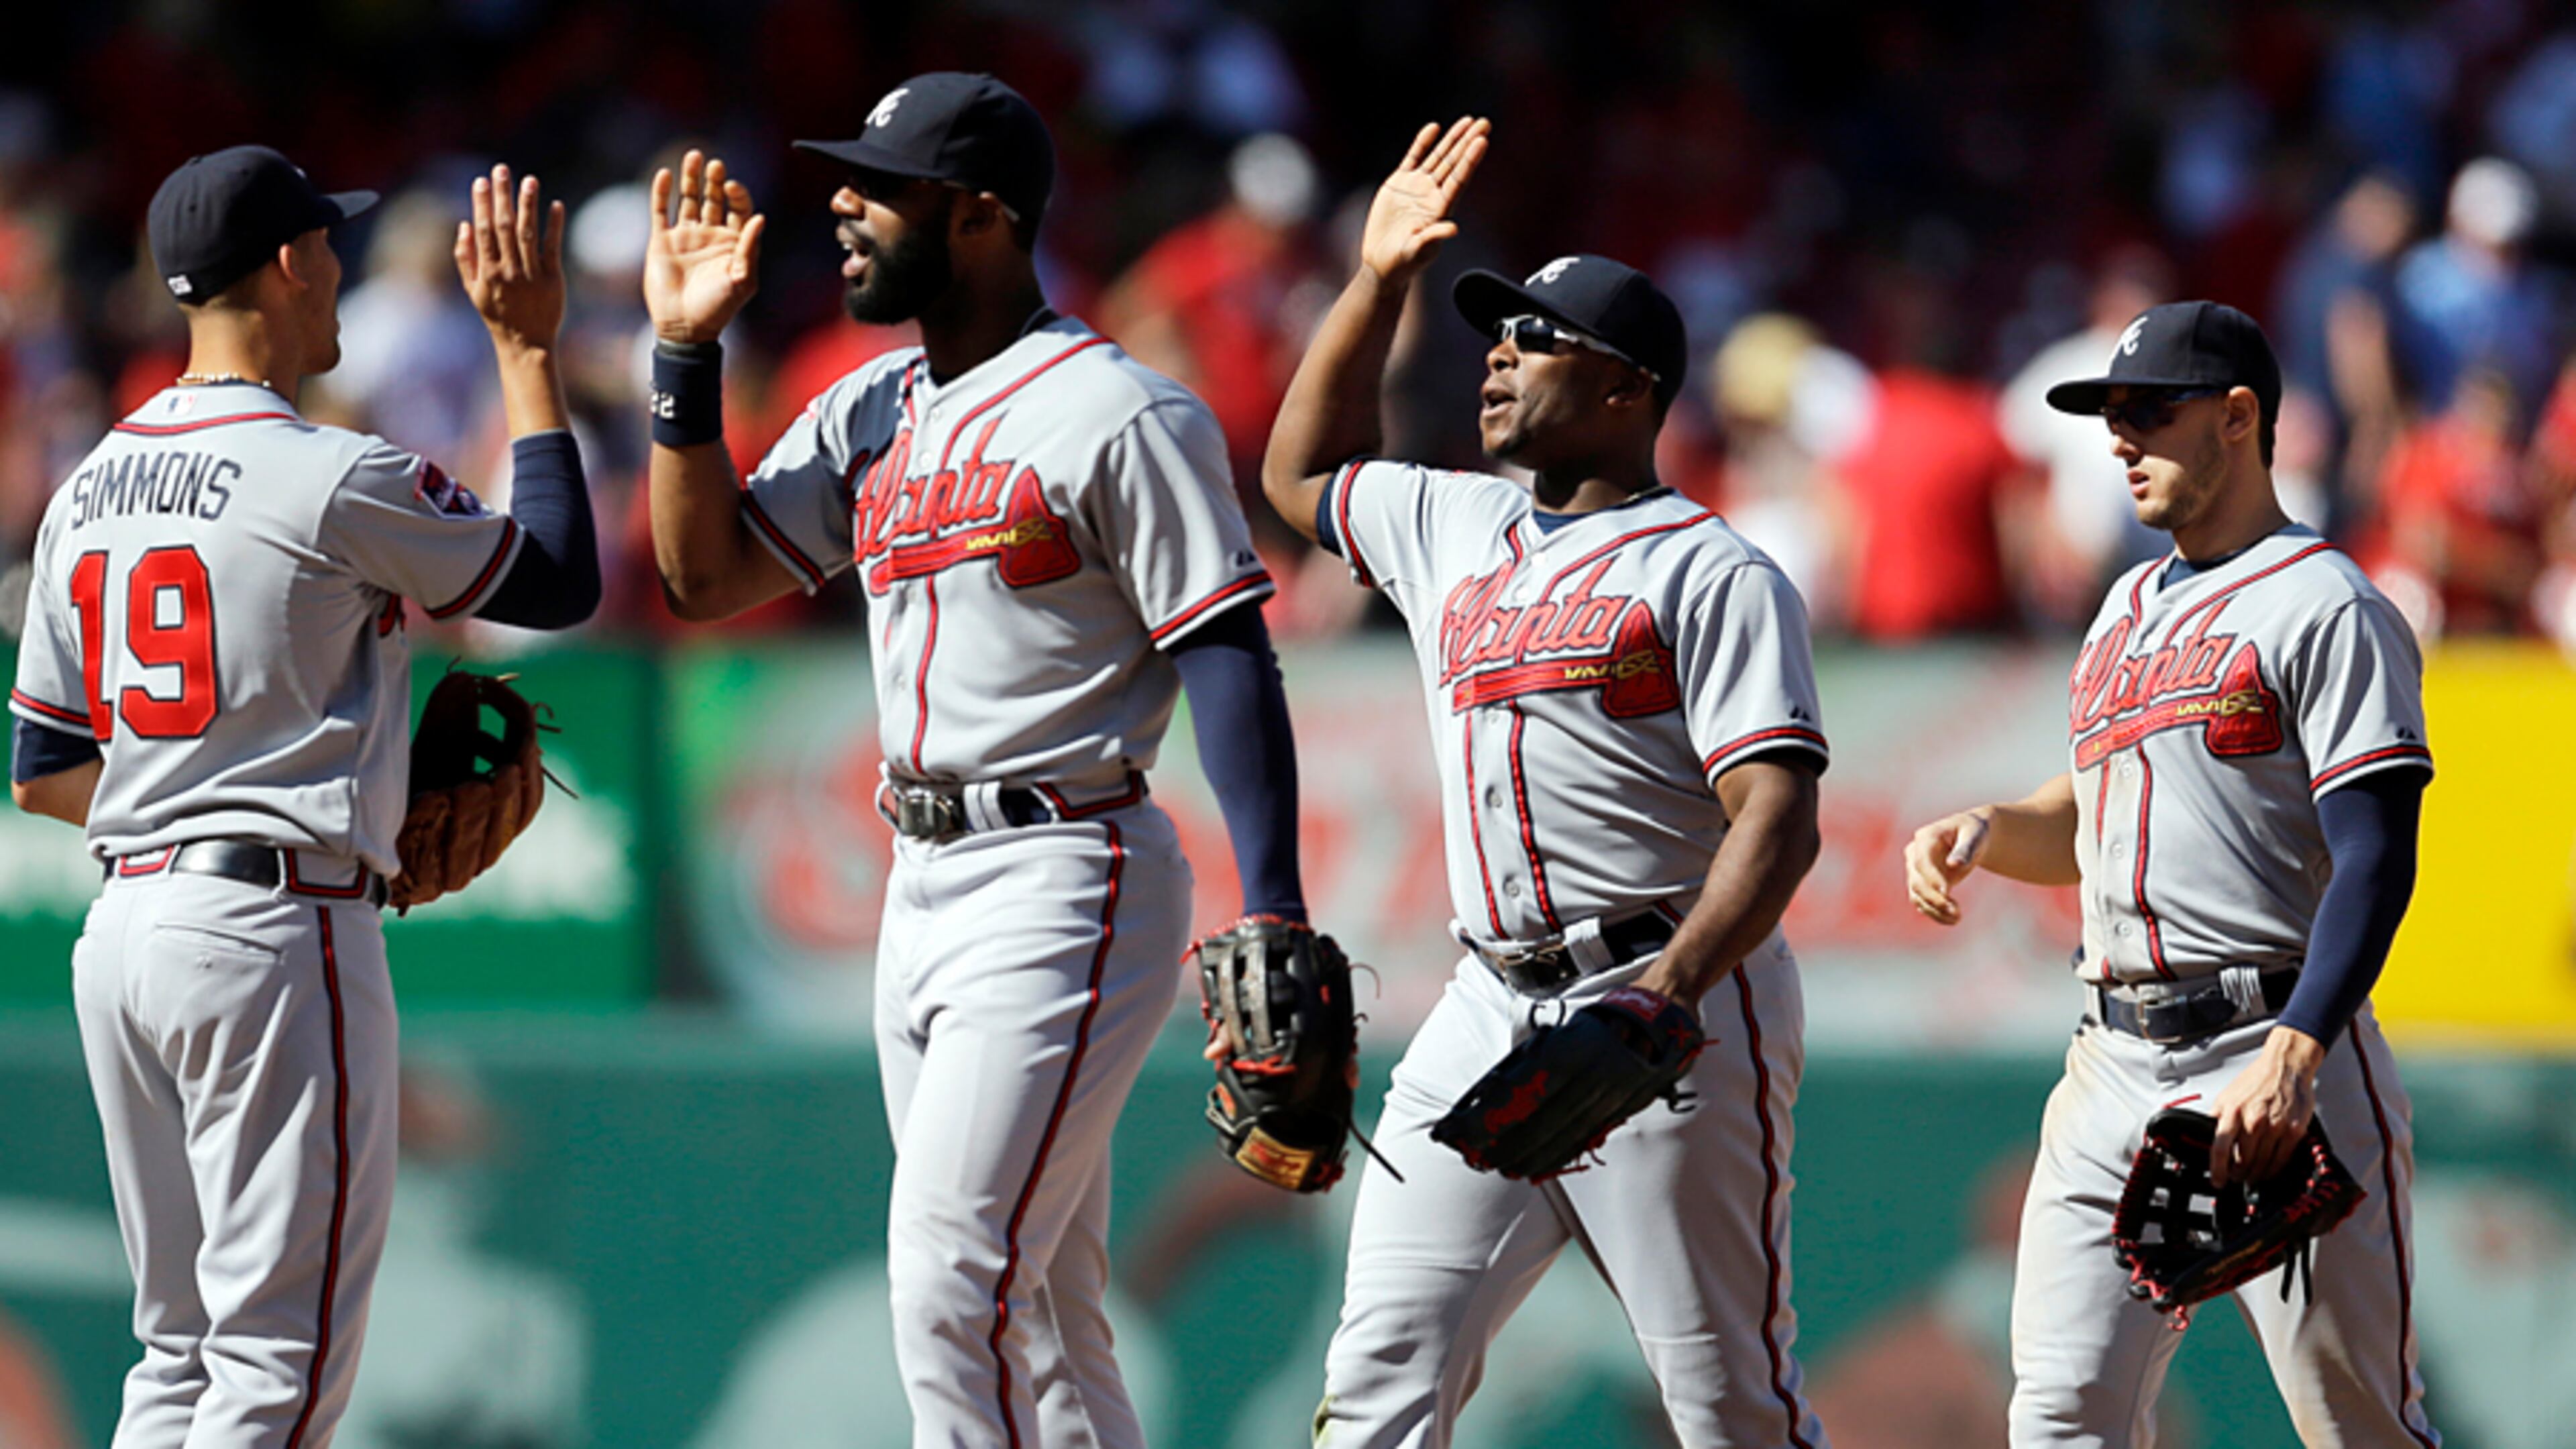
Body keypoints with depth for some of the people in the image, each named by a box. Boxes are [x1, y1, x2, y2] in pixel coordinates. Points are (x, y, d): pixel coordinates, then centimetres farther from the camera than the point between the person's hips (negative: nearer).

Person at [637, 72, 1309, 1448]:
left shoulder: (1119, 416, -10)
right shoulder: (872, 413, 14)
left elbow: (1228, 660, -14)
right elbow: (706, 575, 14)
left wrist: (1274, 917, -23)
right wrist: (686, 354, 4)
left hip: (1065, 883, -9)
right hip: (925, 890, 9)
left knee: (952, 1280, -16)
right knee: (1030, 1314, 11)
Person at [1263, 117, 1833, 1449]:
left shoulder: (1710, 574, -6)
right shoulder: (1454, 528, 18)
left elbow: (1777, 820, -15)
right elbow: (1302, 474, 37)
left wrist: (1665, 1003, -29)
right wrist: (1378, 283, 25)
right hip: (1491, 1012, 7)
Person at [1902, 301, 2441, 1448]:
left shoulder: (2325, 609, -7)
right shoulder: (2127, 609, 20)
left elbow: (2373, 863, -16)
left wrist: (2294, 1056, -28)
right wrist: (1982, 832, 8)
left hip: (2278, 1059, -8)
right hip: (2115, 1063, 8)